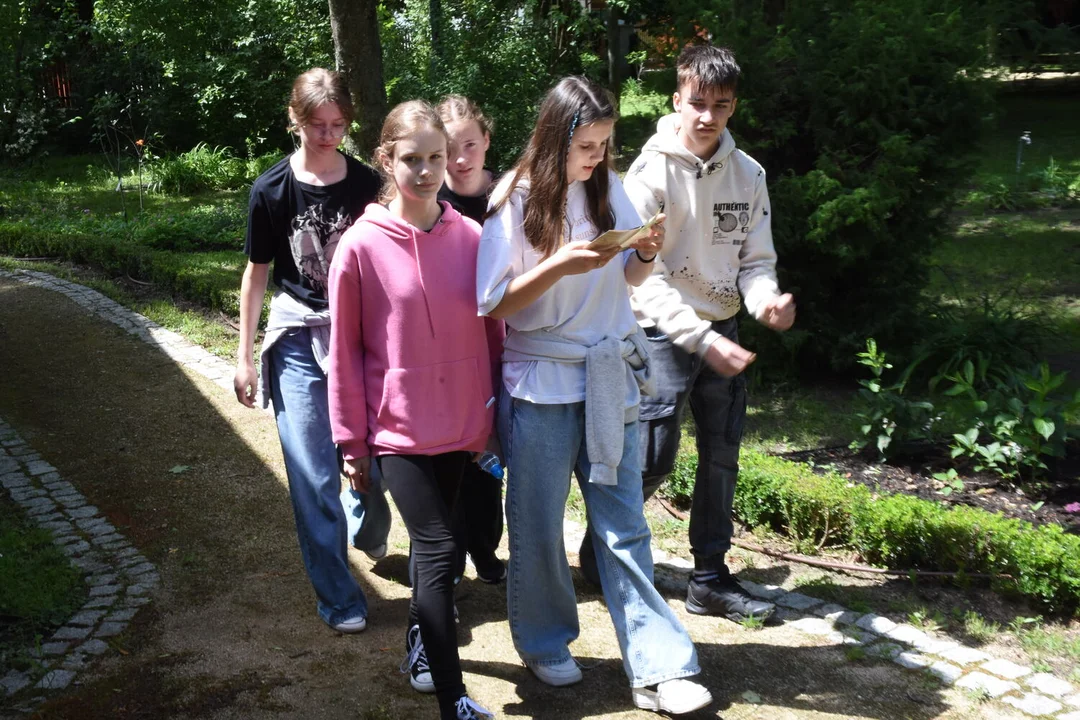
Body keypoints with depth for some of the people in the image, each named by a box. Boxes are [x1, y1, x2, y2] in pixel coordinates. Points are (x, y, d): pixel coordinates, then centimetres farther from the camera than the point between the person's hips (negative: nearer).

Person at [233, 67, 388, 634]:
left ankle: (370, 536, 40)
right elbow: (256, 273, 3)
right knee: (313, 475, -1)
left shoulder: (368, 185, -2)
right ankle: (338, 598, 11)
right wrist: (245, 356, 4)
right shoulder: (272, 190, -4)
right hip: (298, 336, -1)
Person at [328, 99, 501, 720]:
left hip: (462, 423, 4)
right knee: (439, 550, -9)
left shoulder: (472, 237, -2)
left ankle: (420, 641, 43)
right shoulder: (362, 246, -9)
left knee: (436, 545, 18)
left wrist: (499, 413, 9)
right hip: (399, 426, -3)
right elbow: (346, 349, -4)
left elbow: (493, 331, 6)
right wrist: (351, 441, 0)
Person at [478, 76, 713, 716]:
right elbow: (493, 305, -11)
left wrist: (646, 254, -10)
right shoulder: (515, 201, -9)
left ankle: (659, 669, 9)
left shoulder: (607, 188, 2)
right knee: (539, 526, 10)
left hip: (611, 377, 3)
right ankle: (544, 644, 31)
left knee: (624, 525, 5)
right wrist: (561, 265, -23)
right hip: (541, 382, -3)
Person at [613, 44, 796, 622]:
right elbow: (644, 275, -17)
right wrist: (701, 338, -27)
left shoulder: (747, 174, 3)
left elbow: (756, 259, 5)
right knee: (652, 460, -3)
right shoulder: (652, 172, -13)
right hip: (665, 332, -5)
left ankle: (710, 579, 22)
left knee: (722, 456, 9)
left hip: (722, 329, 5)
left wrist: (766, 299, -19)